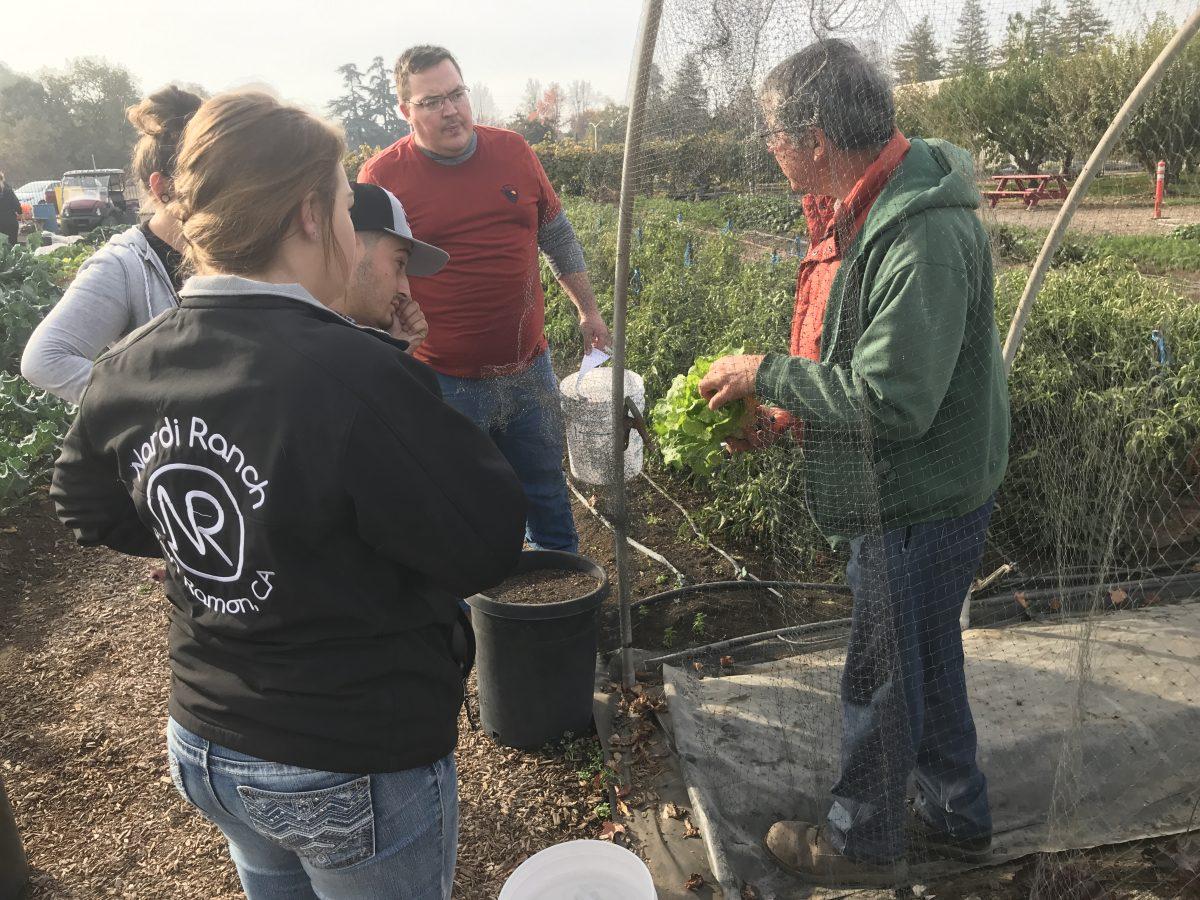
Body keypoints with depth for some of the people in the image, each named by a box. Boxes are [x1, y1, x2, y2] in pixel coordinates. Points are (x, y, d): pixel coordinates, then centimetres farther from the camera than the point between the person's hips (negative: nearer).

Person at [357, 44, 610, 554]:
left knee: (546, 490, 20)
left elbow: (557, 237, 14)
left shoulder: (514, 152, 3)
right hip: (445, 382, -3)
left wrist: (587, 309, 18)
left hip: (528, 368, 4)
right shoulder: (384, 176, -7)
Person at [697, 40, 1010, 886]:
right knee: (928, 661, 23)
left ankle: (862, 843, 33)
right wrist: (787, 410, 3)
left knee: (882, 675, 9)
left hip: (920, 500, -10)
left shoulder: (924, 235, -28)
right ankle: (957, 817, 45)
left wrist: (767, 374, -21)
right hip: (905, 496, 10)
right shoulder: (864, 208, 5)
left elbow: (893, 399, -31)